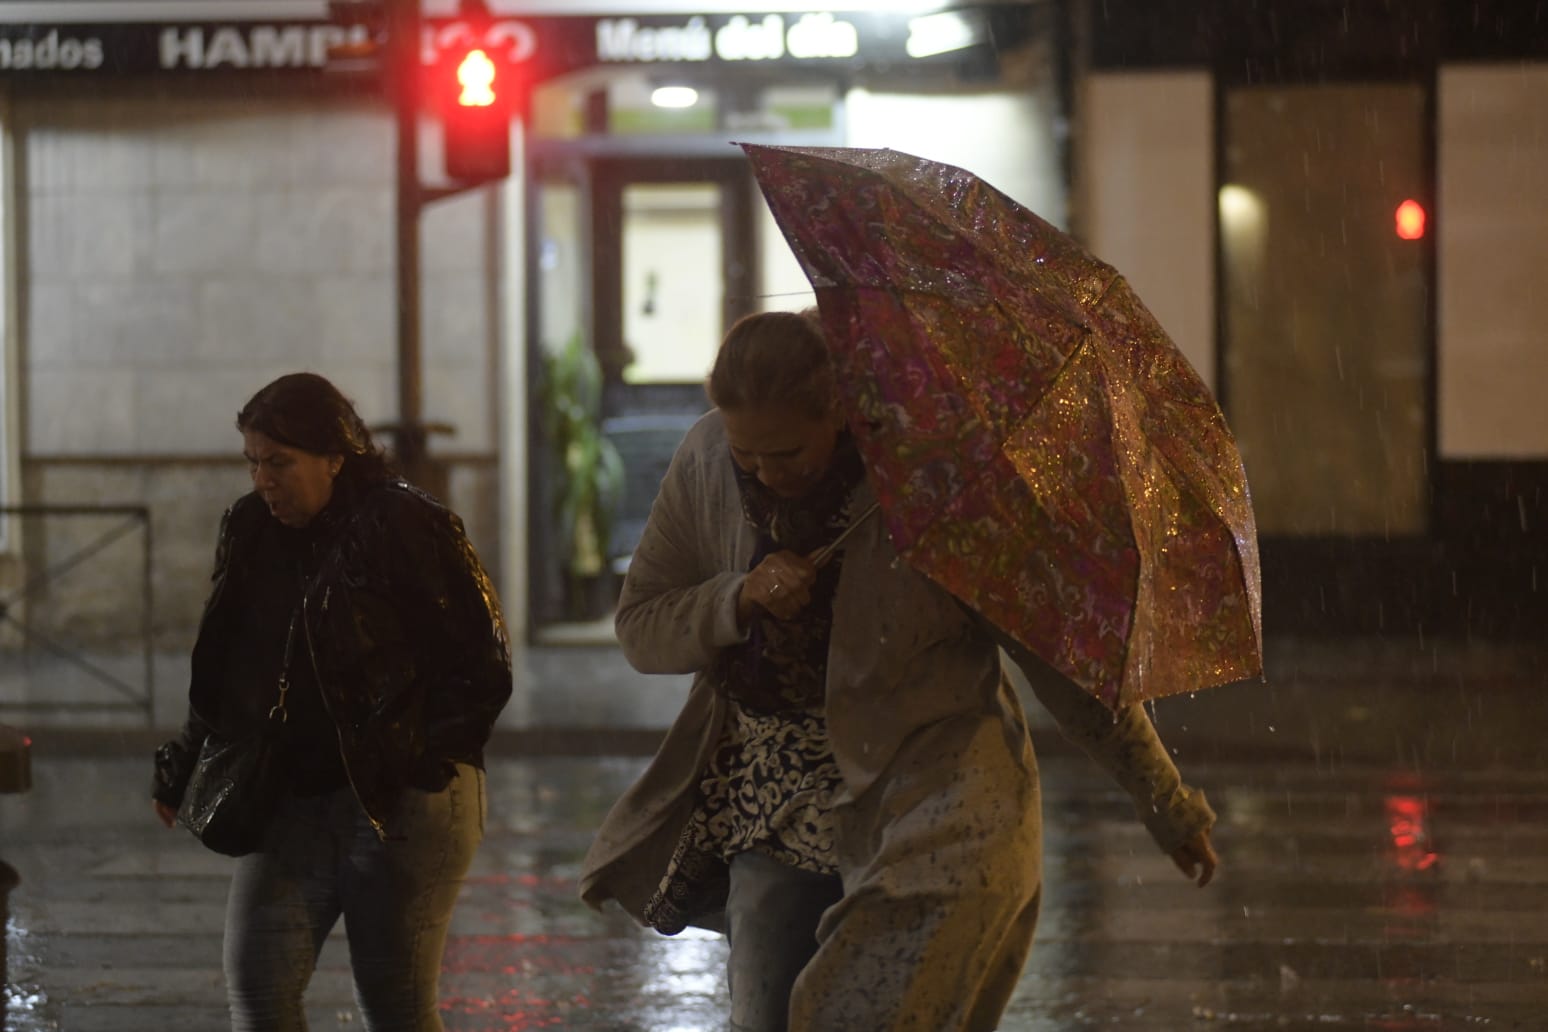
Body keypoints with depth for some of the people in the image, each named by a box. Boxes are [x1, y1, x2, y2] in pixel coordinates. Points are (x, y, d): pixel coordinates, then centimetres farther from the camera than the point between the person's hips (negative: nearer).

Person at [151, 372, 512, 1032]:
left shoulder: (407, 529, -9)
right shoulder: (251, 532, 10)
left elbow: (482, 669, -9)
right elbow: (222, 673, 20)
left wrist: (425, 766, -15)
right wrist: (185, 766, 12)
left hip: (400, 810, -6)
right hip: (289, 804, 6)